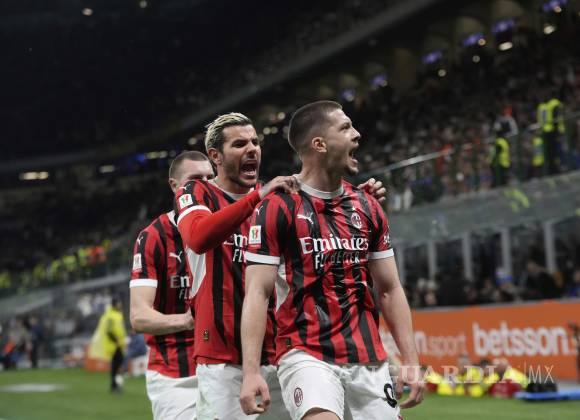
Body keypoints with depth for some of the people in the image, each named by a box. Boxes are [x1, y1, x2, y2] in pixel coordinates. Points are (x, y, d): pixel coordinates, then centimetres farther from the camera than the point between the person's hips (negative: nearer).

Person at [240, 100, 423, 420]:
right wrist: (251, 372, -17)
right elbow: (258, 293, -9)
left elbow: (389, 289, 15)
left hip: (369, 360, 6)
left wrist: (411, 361, 8)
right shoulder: (277, 207, -6)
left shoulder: (367, 207, 11)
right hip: (306, 355, -6)